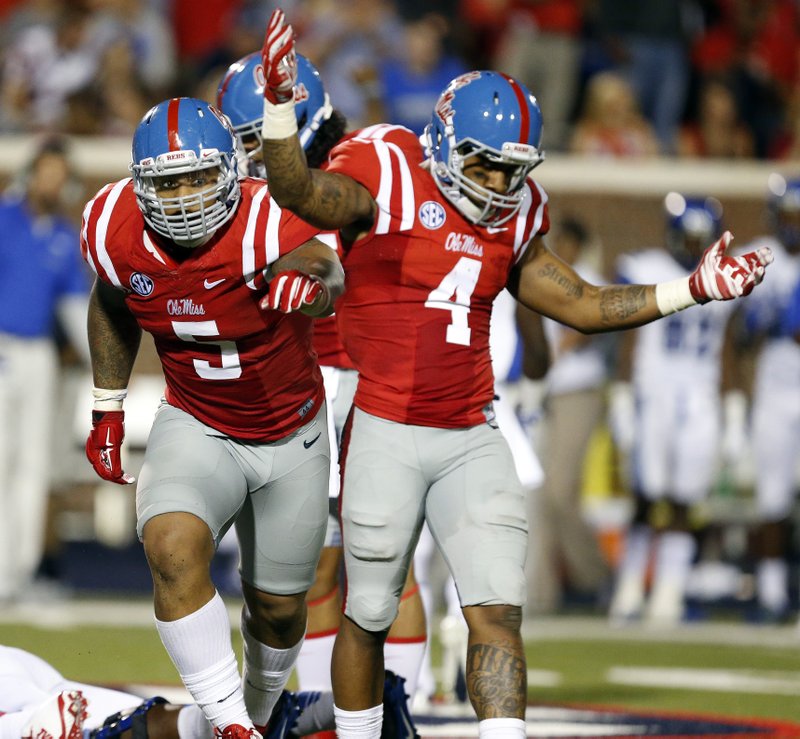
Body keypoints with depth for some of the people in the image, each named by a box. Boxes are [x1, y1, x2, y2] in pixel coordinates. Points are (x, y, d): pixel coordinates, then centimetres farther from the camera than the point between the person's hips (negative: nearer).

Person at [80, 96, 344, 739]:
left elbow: (322, 267, -44)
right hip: (197, 427, 1)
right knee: (173, 548, -29)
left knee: (279, 609, 13)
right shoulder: (116, 232, -16)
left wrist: (310, 282, -68)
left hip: (291, 437, -1)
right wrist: (108, 409, 9)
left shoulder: (265, 222, -30)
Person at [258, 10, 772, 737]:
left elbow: (583, 305, 18)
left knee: (498, 613, -5)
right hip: (385, 433, -4)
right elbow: (297, 190, -28)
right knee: (369, 616, 8)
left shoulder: (513, 216, 8)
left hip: (471, 439, 5)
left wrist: (692, 290, 10)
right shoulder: (386, 177, -10)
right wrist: (280, 102, -46)